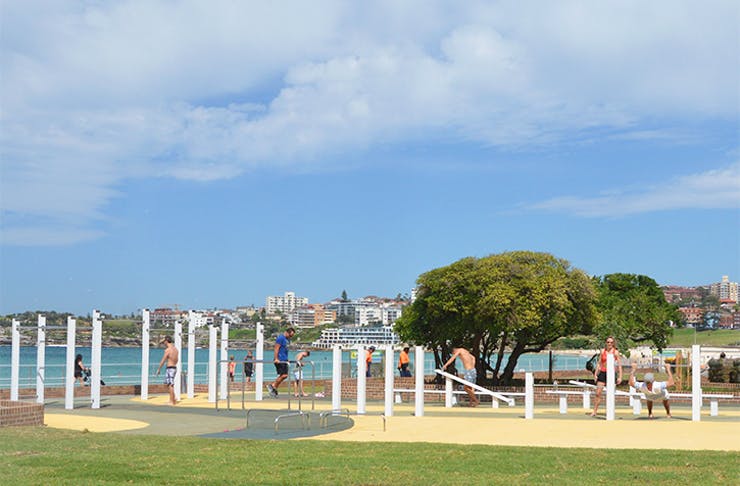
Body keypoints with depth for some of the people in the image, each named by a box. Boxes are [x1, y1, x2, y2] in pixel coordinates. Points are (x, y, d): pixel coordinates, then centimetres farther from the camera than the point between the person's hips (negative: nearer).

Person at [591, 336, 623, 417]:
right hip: (602, 373, 2)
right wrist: (595, 374, 8)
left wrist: (620, 377, -4)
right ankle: (594, 411, 2)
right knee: (598, 393, -3)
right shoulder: (603, 351, 8)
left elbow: (619, 366, 1)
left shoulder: (616, 352, 1)